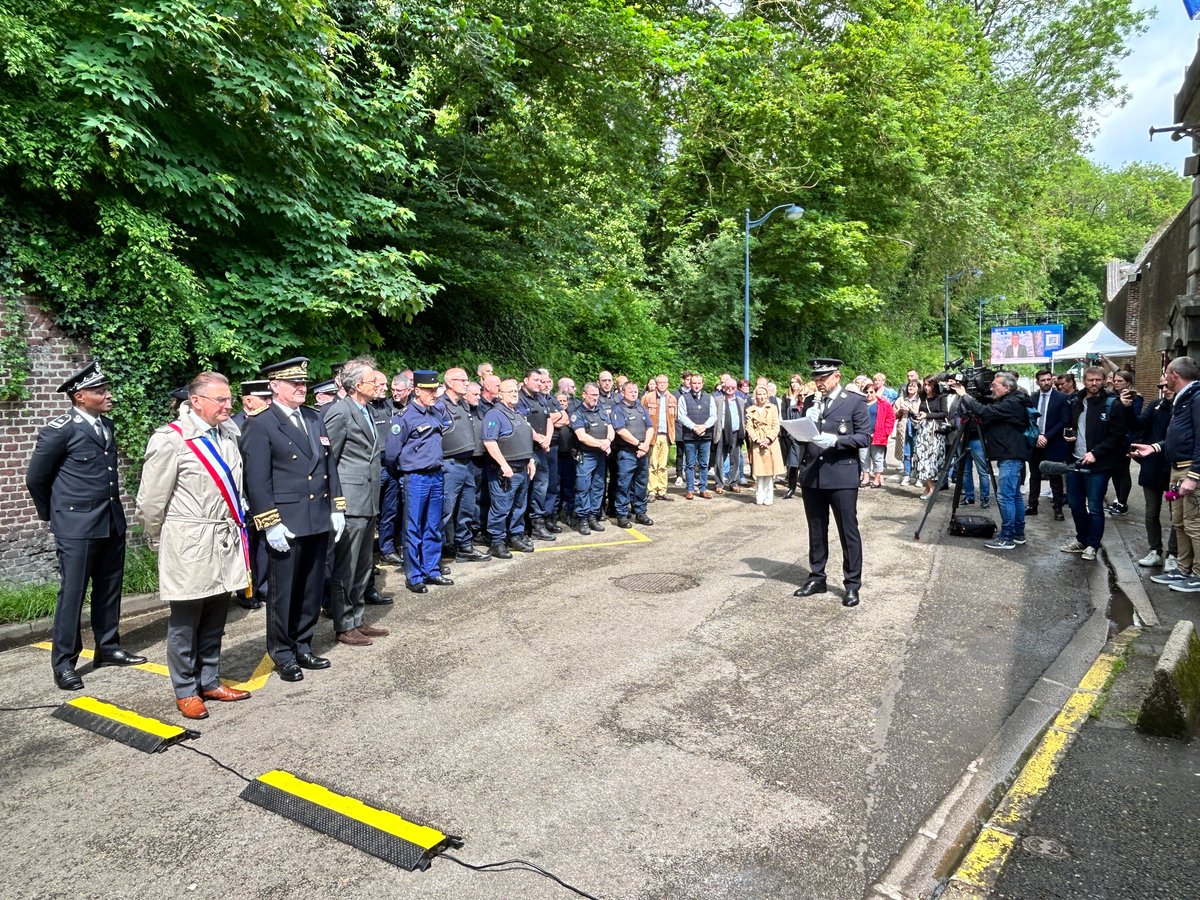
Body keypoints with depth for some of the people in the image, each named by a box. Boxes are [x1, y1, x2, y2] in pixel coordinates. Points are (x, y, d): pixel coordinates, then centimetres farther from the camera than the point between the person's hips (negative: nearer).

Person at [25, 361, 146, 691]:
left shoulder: (106, 425, 10)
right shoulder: (60, 429, -11)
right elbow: (35, 477, -1)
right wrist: (52, 514, 9)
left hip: (112, 521, 7)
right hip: (77, 526, -7)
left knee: (109, 589, 14)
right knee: (72, 593, 1)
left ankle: (108, 648, 26)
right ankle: (63, 663, 11)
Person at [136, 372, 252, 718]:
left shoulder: (229, 432, 6)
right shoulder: (171, 439, -13)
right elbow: (152, 500, -8)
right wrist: (160, 541, 2)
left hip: (225, 542, 6)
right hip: (189, 546, -6)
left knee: (214, 621, 16)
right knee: (185, 622, 8)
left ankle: (209, 682, 30)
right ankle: (185, 691, 22)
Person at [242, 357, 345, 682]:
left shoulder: (315, 419, 13)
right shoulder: (261, 426, -7)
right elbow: (257, 481, -11)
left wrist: (337, 507, 10)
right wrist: (270, 524, -15)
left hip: (319, 521, 6)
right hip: (286, 524, -6)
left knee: (312, 589, 14)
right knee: (283, 592, 5)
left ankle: (303, 647, 28)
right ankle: (283, 655, 19)